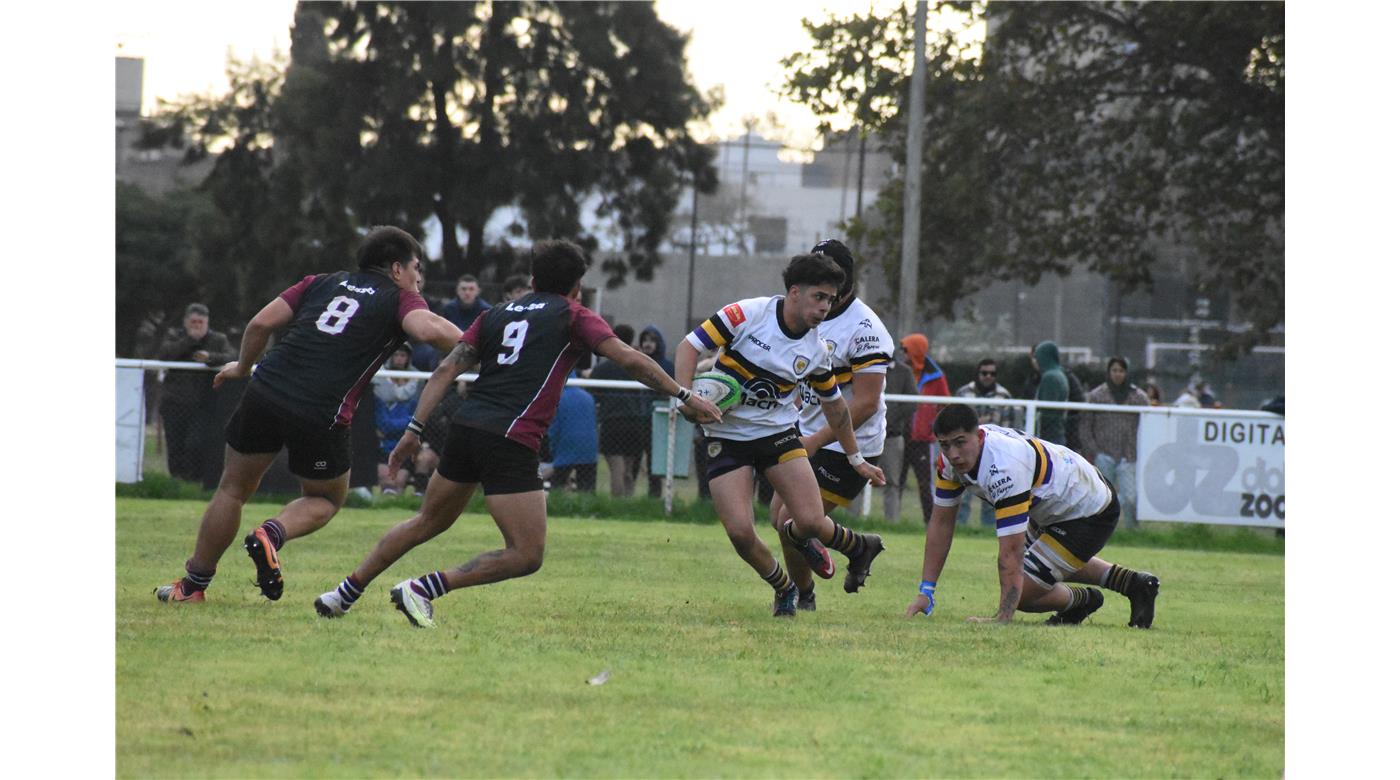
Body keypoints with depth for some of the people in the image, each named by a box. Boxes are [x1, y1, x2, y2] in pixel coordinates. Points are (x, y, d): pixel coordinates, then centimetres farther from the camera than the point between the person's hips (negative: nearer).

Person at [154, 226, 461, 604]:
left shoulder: (324, 283, 19)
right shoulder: (399, 299, 7)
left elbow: (261, 322, 13)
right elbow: (429, 329, -15)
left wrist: (243, 367, 27)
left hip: (266, 393, 4)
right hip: (321, 416, -4)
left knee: (233, 489, 21)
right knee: (326, 498, 22)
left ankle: (192, 585, 24)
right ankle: (271, 534, -7)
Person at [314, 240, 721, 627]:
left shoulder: (496, 314, 20)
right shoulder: (573, 316, 7)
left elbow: (446, 369, 11)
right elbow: (630, 359, -3)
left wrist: (414, 428, 9)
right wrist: (683, 395, 3)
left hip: (466, 427, 7)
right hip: (511, 440, -7)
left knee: (428, 522, 26)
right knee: (527, 556, -4)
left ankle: (345, 592, 27)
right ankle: (423, 588, -13)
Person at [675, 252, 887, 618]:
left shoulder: (816, 350, -2)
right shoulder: (748, 314, -14)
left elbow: (833, 403, 15)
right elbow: (689, 347, -12)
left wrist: (856, 459, 21)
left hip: (779, 433, 2)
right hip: (726, 436, -2)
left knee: (811, 522, -14)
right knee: (740, 533, -15)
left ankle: (856, 547, 20)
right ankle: (783, 588, 13)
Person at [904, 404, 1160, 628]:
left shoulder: (1004, 468, -40)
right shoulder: (952, 457, -14)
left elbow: (1010, 552, -40)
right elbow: (941, 523, -5)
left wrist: (1003, 617, -40)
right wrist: (925, 592, -9)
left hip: (1089, 515, -10)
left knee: (1021, 592, -13)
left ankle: (1084, 601, 19)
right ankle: (1135, 583, 38)